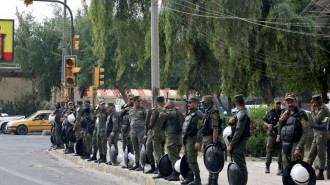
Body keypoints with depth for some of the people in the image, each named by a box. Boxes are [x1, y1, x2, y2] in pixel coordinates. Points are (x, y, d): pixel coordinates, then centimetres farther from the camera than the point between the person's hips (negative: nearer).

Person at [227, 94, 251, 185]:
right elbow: (236, 126, 24)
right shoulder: (245, 112, 16)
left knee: (240, 166, -10)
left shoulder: (242, 114, -15)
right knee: (241, 165, 15)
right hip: (243, 142, 10)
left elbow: (239, 131, -21)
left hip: (239, 143, -10)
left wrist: (231, 145, -18)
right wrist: (231, 122, 1)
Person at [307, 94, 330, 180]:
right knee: (311, 154, 10)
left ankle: (321, 174, -3)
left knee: (321, 155, -6)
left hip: (322, 134, -10)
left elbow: (317, 120, -18)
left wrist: (313, 111, -6)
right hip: (316, 134, 10)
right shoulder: (319, 109, 18)